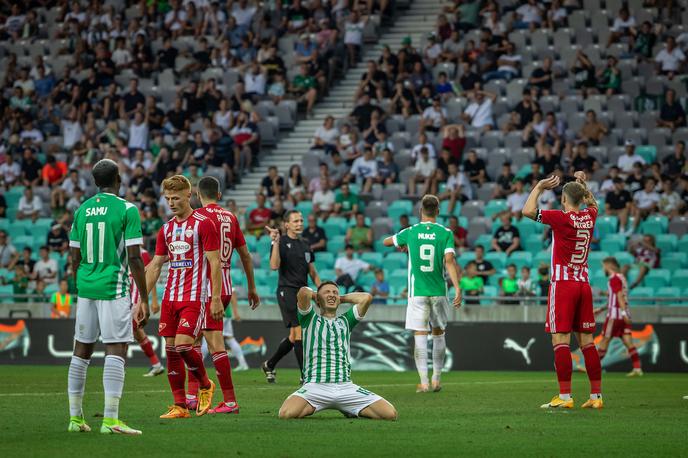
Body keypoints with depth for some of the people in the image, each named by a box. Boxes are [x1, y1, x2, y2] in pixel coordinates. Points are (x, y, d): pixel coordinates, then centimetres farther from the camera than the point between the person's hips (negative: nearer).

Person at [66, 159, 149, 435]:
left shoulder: (81, 210, 10)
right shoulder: (127, 210, -7)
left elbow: (75, 258, 13)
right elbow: (134, 258, -11)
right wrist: (144, 300, -6)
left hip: (86, 288, 6)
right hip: (114, 288, -6)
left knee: (82, 350, 12)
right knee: (116, 350, -6)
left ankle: (75, 417, 16)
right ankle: (110, 419, -13)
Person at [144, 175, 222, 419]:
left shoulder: (203, 224, -6)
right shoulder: (166, 229, 13)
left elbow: (215, 263, -8)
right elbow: (155, 266, 17)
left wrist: (216, 298, -14)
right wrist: (142, 299, 11)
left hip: (194, 297, -6)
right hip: (170, 297, 6)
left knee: (182, 345, -17)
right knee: (170, 349, 2)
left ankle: (205, 384, 9)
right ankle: (180, 406, 8)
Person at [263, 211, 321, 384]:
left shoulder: (305, 245, 16)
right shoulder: (281, 242, -4)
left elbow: (313, 273, 21)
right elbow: (274, 266, -19)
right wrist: (276, 243, -26)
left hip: (303, 292, 7)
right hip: (287, 291, -7)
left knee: (294, 336, 11)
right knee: (299, 332, -15)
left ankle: (269, 365, 30)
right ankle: (306, 375, -13)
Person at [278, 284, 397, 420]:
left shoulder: (345, 321, 24)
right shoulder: (311, 319, 14)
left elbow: (367, 297, 12)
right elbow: (303, 292, -3)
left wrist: (342, 298, 24)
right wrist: (314, 294, 19)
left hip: (346, 387, 3)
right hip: (316, 387, -3)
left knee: (390, 413, -14)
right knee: (286, 413, -32)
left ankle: (350, 410, 14)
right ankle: (312, 408, 5)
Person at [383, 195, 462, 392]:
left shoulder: (410, 232, 1)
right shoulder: (445, 233, -3)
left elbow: (386, 242, 18)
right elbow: (449, 261, -14)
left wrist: (401, 245, 38)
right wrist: (457, 288, -16)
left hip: (417, 292, -1)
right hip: (439, 291, 1)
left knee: (420, 337, -2)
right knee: (439, 333, 16)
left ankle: (423, 382, -9)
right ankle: (436, 380, 18)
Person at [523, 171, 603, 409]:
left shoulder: (561, 218, -11)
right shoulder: (589, 217, 6)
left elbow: (528, 211, -14)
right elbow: (593, 205, 32)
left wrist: (539, 187, -2)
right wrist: (583, 185, 30)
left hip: (563, 284, -6)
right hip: (584, 283, 6)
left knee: (560, 340, -8)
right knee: (586, 341, 8)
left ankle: (565, 396, -15)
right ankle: (596, 396, 8)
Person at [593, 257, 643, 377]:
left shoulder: (614, 279, -8)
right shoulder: (621, 278, 20)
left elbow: (620, 296, -19)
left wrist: (623, 312, -28)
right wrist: (601, 309, 32)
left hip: (615, 315, -9)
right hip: (623, 316, 9)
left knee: (605, 340, 0)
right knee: (628, 342, 0)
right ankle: (637, 368, -9)